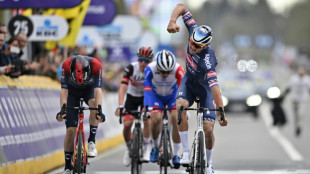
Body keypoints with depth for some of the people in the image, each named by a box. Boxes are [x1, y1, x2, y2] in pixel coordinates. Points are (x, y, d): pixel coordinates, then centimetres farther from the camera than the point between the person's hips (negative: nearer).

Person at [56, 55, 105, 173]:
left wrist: (99, 110, -53)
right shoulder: (67, 65, -35)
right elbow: (64, 89, -36)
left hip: (89, 89, 0)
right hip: (73, 91, 0)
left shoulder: (96, 65, -36)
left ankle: (92, 141, -22)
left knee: (94, 103, -37)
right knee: (71, 130, -8)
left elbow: (98, 89, -40)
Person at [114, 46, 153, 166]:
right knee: (127, 125, -14)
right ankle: (129, 149, 13)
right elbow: (123, 87, -33)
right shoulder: (131, 68, -27)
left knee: (147, 120, -24)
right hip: (132, 97, 0)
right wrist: (120, 106, -45)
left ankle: (146, 149, -8)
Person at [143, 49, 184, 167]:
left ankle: (176, 155, -10)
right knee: (156, 119, -23)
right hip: (156, 95, 0)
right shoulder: (150, 69, -33)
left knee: (177, 119, -21)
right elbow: (147, 90, -36)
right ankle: (155, 147, 4)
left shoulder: (178, 69, -33)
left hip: (172, 95, 0)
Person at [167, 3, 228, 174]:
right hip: (189, 81, 4)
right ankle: (186, 152, -20)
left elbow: (214, 87, -47)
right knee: (180, 106, -28)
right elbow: (181, 6, -21)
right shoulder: (194, 30, -26)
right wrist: (172, 21, -38)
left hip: (205, 87, -4)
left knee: (208, 129, -10)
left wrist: (221, 113, -54)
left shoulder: (207, 60, -41)